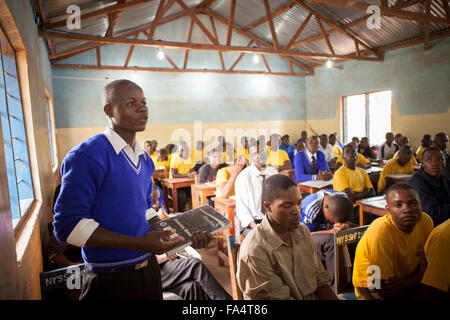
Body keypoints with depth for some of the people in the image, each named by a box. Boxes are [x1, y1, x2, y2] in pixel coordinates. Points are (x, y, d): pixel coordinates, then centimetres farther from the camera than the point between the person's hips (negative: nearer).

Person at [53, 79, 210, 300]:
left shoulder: (145, 159, 7)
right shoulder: (87, 155, -18)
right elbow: (68, 225, -21)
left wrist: (184, 234, 2)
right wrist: (139, 243, -26)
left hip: (148, 267, 7)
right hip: (110, 279, -7)